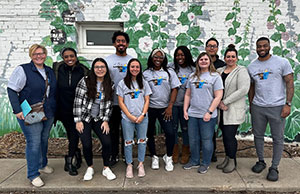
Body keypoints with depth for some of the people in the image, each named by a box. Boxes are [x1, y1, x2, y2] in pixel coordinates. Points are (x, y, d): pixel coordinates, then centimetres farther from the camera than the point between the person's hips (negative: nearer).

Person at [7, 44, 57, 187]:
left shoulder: (50, 71, 11)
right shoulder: (23, 70, -8)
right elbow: (12, 90, -11)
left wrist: (54, 110, 15)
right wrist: (17, 110, -18)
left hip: (48, 114, 6)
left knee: (44, 139, 17)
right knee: (34, 142, -6)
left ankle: (42, 164, 36)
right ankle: (33, 174, 7)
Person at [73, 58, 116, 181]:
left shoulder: (109, 85, 1)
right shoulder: (85, 81, -9)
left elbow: (108, 104, 4)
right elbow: (77, 102, -8)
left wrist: (106, 120, -3)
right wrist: (78, 120, -10)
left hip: (99, 119, 3)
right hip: (84, 118, -2)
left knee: (107, 142, -10)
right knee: (87, 145, -7)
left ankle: (106, 168, 13)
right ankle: (90, 168, 21)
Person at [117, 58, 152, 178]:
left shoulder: (144, 83, 9)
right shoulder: (122, 83, 3)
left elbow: (147, 101, 6)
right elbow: (121, 102, 0)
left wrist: (142, 115, -7)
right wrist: (130, 116, -8)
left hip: (142, 118, 2)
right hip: (127, 118, -1)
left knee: (142, 141, 6)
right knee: (128, 142, 4)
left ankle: (141, 164, 20)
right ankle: (129, 165, 18)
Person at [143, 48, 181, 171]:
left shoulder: (169, 72, 5)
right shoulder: (145, 74, 5)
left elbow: (174, 89, 1)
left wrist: (170, 107, -7)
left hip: (164, 108, -1)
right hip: (149, 108, 1)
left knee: (170, 133, -10)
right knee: (149, 133, 7)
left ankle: (168, 157, 13)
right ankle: (154, 157, 27)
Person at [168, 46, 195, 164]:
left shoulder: (193, 70, 2)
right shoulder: (171, 68, 2)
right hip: (173, 102, 0)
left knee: (185, 127, 9)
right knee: (173, 127, 8)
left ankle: (185, 153, 25)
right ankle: (174, 152, 24)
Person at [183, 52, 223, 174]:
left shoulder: (215, 76, -3)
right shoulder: (192, 76, 13)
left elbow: (218, 96, -9)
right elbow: (188, 94, 16)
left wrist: (209, 112, -14)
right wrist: (185, 110, 8)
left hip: (207, 116, -5)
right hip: (192, 114, 5)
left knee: (206, 140, 4)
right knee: (193, 140, 13)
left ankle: (205, 164, 21)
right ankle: (194, 161, 29)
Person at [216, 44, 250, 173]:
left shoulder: (241, 71, -5)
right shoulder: (219, 71, 12)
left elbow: (243, 90, -17)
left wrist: (225, 102, -17)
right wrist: (219, 103, -6)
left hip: (234, 110, -5)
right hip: (221, 109, 5)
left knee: (229, 136, -5)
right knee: (225, 135, 11)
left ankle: (232, 161, 14)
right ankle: (227, 158, 27)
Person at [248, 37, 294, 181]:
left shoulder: (282, 62, -2)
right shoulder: (251, 67, 9)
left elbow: (290, 83, -4)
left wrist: (288, 104, -11)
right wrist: (251, 105, 12)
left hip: (277, 107, -3)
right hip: (257, 107, 4)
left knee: (278, 138, 3)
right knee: (258, 135, 11)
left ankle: (274, 168, 15)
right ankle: (261, 161, 28)